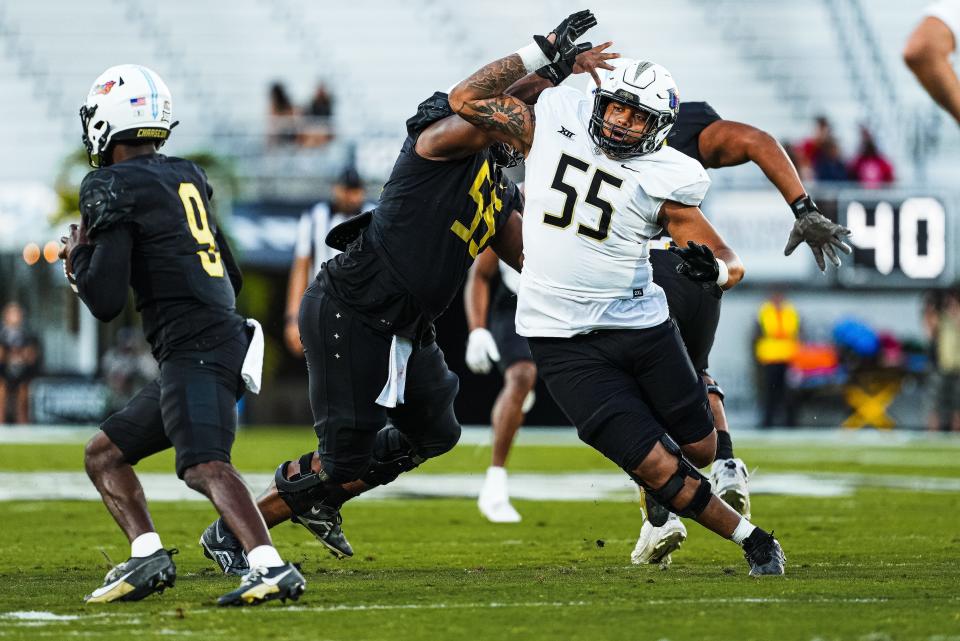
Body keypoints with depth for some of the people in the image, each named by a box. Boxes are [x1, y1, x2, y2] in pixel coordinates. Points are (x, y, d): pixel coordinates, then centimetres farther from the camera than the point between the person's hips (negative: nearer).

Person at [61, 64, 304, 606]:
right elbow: (232, 279, 26)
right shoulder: (188, 177, 19)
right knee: (104, 454, 18)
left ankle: (272, 570, -44)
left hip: (196, 351, -10)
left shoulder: (113, 188, -6)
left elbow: (106, 301, -12)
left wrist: (78, 259, 8)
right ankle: (147, 556, 4)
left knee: (204, 465, -28)